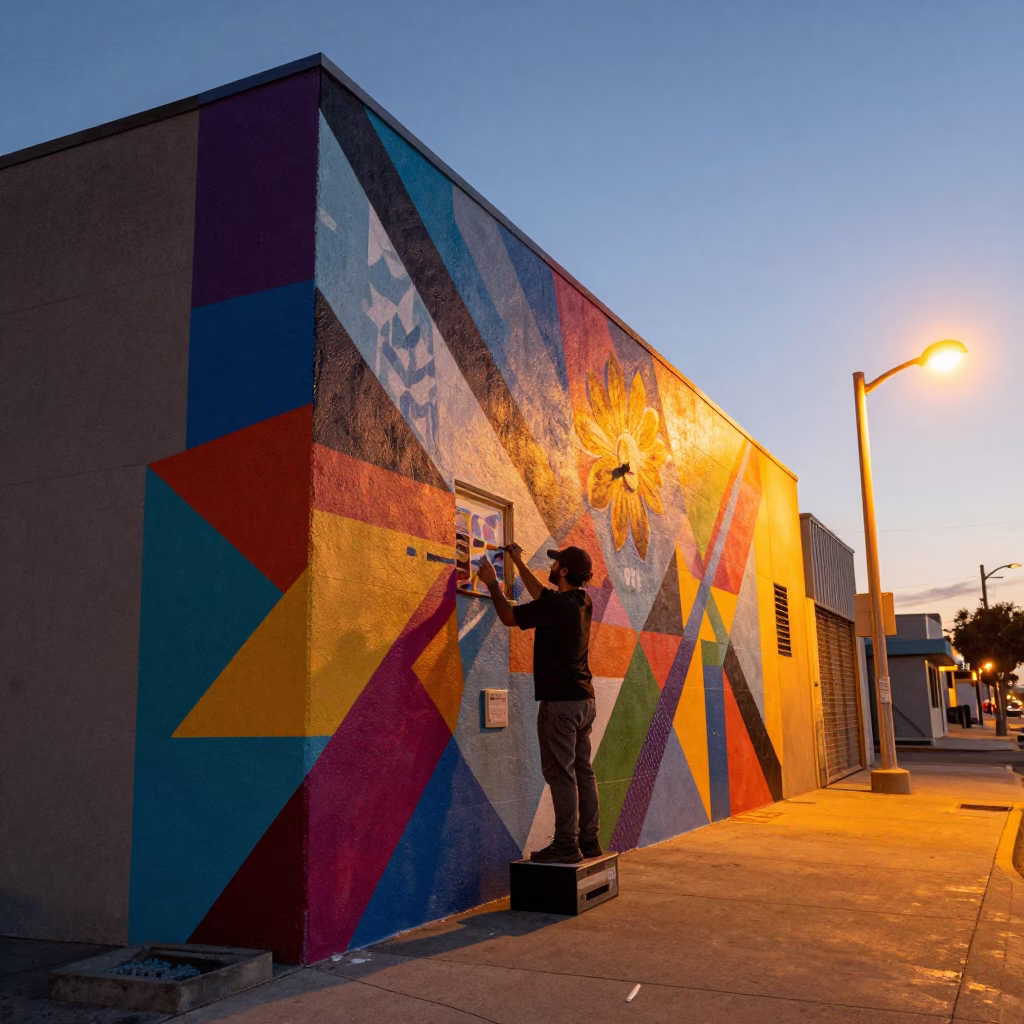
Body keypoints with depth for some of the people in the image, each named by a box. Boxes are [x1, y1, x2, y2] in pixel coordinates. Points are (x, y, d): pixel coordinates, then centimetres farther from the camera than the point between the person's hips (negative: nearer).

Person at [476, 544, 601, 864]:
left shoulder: (556, 605, -17)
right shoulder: (583, 601, 8)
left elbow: (509, 616, -6)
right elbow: (542, 596, 26)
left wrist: (492, 582, 8)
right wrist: (519, 563, 33)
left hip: (561, 702, -9)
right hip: (585, 699, 9)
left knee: (561, 773, -4)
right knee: (583, 770, 11)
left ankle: (566, 845, -1)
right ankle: (589, 840, 17)